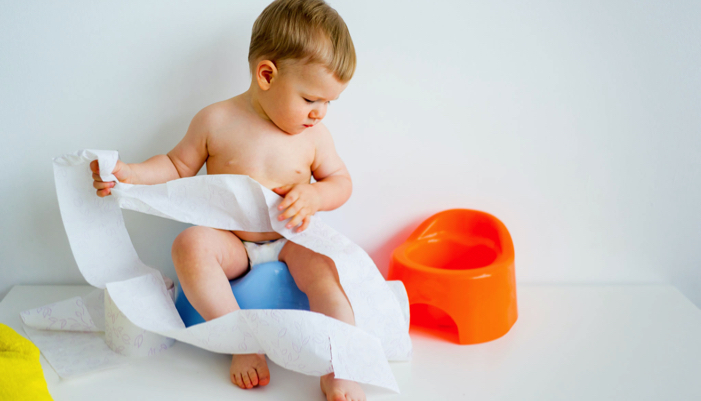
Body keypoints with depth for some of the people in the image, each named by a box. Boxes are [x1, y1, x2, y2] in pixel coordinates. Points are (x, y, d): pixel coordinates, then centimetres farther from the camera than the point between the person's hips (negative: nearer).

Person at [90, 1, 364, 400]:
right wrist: (131, 173, -11)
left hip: (292, 243, 0)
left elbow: (341, 181, 8)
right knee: (191, 244, -31)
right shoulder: (216, 121, -5)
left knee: (325, 262, -31)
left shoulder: (313, 133, 0)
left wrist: (314, 195, -14)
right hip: (231, 245, 0)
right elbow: (178, 165, 6)